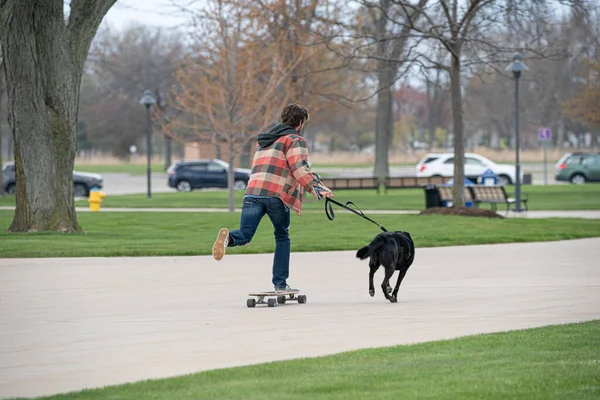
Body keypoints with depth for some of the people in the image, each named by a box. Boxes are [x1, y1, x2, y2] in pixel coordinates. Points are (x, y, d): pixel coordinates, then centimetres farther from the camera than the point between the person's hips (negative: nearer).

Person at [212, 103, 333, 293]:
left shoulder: (264, 140, 31)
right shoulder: (295, 140, 6)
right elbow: (300, 169, -11)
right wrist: (318, 189, -16)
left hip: (253, 192, 5)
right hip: (277, 195, -4)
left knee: (244, 235, -6)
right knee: (282, 238, 15)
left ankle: (229, 237, -40)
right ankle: (280, 283, 13)